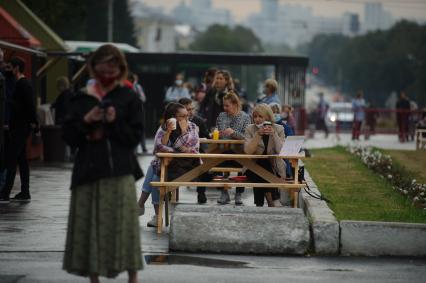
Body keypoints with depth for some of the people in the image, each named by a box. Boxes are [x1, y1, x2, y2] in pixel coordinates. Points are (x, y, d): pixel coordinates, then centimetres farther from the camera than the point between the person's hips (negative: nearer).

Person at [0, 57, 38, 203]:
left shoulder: (23, 85, -14)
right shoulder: (22, 84, 17)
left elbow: (30, 104, -21)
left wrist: (33, 123, -24)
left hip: (20, 128, -11)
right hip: (19, 127, 11)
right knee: (21, 159, 11)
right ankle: (25, 193, 13)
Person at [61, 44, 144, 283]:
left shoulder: (129, 99, 3)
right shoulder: (83, 99, 10)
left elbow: (135, 136, -1)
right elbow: (69, 136, 7)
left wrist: (115, 122, -15)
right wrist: (86, 121, -9)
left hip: (119, 170, -3)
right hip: (88, 168, 3)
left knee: (122, 223, -5)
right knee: (89, 223, 2)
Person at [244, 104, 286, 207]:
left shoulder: (279, 129, 2)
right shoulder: (250, 129, 1)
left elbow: (281, 151, -12)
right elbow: (247, 151, -14)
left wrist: (273, 134, -21)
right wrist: (258, 134, -22)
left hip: (273, 167, -1)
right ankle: (274, 200, -18)